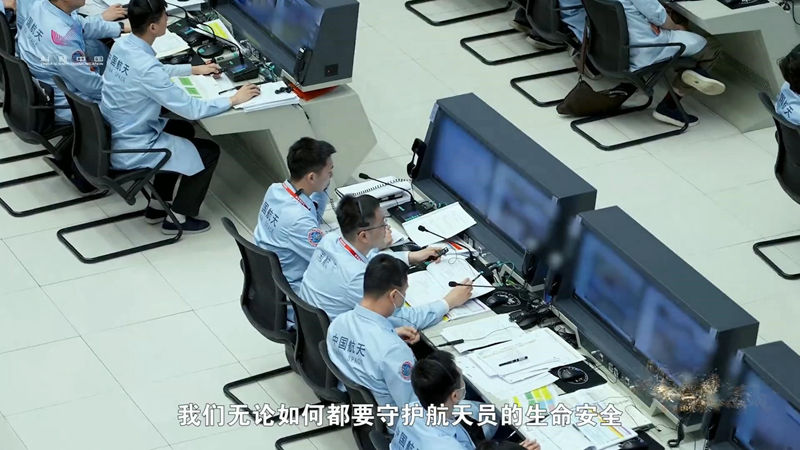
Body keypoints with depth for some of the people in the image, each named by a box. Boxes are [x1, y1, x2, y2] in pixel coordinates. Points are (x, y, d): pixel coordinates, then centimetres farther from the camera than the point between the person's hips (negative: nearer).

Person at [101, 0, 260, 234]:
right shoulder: (146, 67, -31)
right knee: (209, 152, 7)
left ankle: (157, 205, 35)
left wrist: (195, 69, 22)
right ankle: (177, 218, 20)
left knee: (184, 130, 29)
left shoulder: (122, 45, -4)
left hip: (111, 138, 9)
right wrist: (233, 100, -11)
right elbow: (191, 109, -24)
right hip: (130, 152, -9)